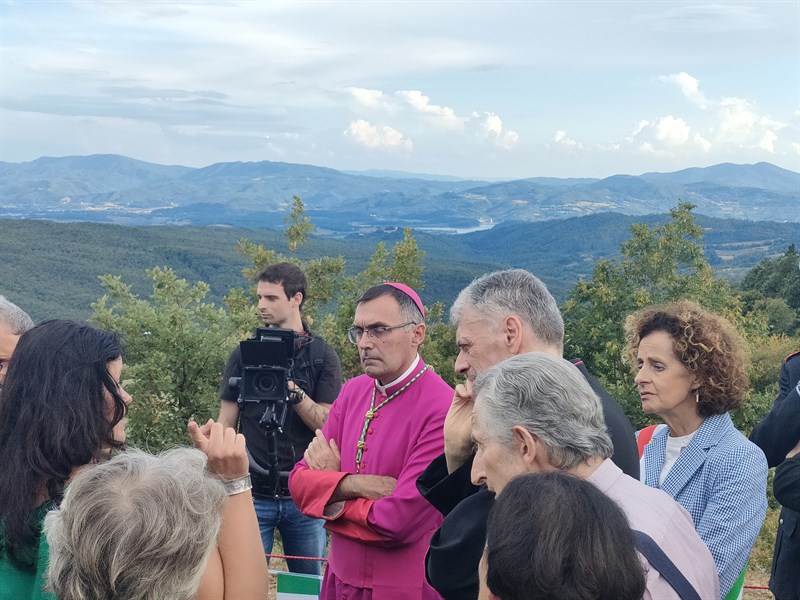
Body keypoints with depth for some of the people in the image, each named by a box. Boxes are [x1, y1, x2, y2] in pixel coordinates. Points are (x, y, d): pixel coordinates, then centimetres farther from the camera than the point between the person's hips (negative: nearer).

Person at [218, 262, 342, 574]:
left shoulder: (322, 355, 2)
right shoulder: (245, 354, 5)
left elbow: (327, 424, -5)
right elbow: (226, 425, 6)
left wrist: (292, 390, -20)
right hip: (253, 493, 1)